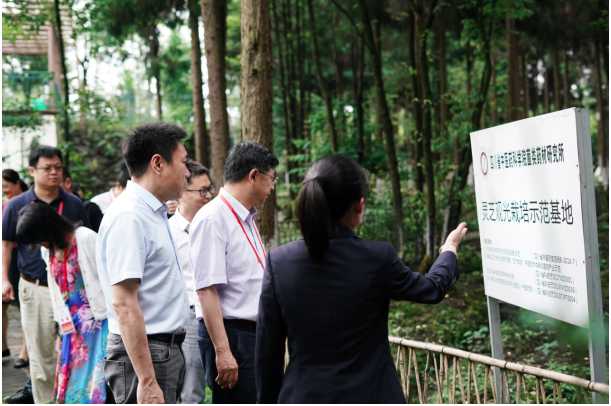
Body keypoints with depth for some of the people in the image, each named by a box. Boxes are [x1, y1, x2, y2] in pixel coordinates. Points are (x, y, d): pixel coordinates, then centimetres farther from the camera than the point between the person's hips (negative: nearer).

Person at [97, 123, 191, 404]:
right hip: (143, 353, -10)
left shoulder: (154, 213, 13)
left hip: (168, 349, 10)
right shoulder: (129, 217, -17)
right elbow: (124, 304, -23)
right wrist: (147, 380, -25)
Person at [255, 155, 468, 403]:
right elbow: (432, 289, 9)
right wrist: (450, 248, 29)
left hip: (303, 400, 2)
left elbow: (267, 348, 0)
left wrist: (268, 401, 13)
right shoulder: (377, 258, -11)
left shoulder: (279, 262, -5)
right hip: (367, 399, -2)